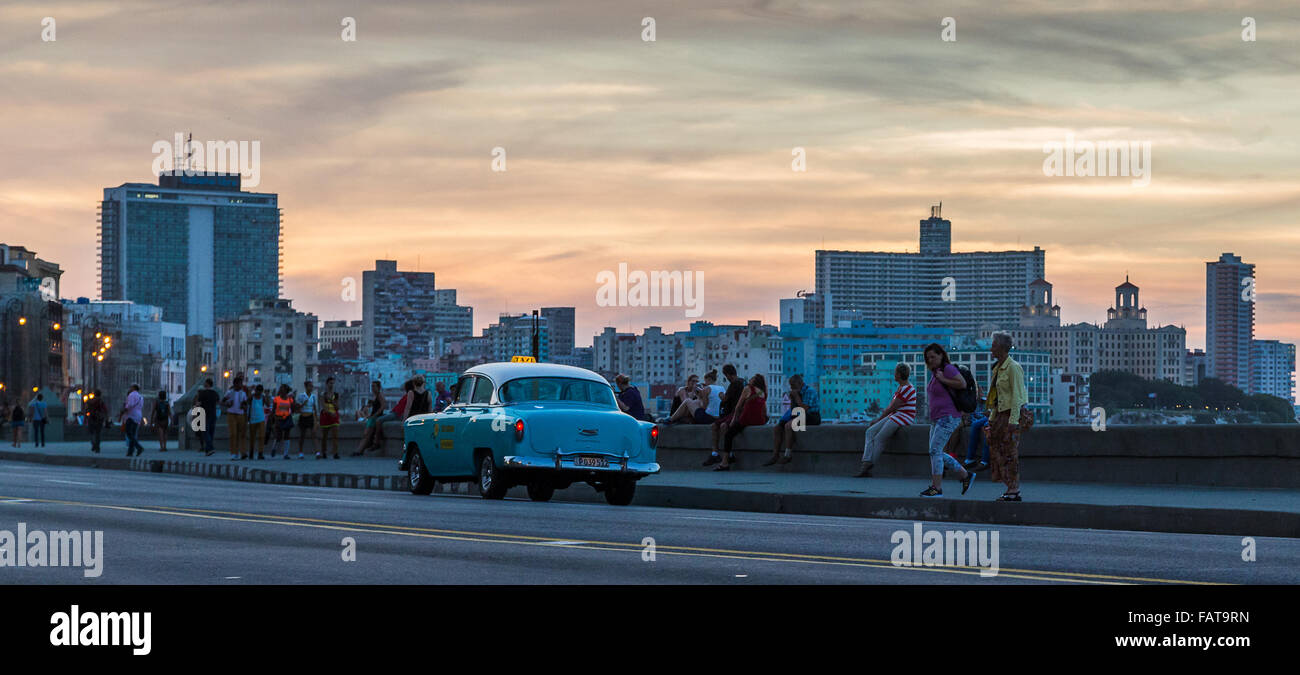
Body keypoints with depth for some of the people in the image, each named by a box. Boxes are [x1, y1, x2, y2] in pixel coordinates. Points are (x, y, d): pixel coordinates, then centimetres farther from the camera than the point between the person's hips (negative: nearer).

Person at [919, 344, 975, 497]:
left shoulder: (948, 368, -12)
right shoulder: (935, 371, 14)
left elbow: (963, 384, -22)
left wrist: (942, 379, -18)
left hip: (948, 418, -10)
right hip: (937, 419, 10)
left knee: (935, 450, -13)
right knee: (936, 452, 10)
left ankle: (937, 488, -10)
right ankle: (966, 475, 18)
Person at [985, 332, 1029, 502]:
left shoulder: (1013, 368, -13)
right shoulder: (998, 368, 15)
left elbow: (1017, 396, -17)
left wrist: (1013, 421, -21)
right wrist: (992, 417, 18)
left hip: (1013, 414, -9)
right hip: (1001, 414, 9)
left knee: (1010, 453, -8)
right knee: (996, 449, 6)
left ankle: (1014, 491, -4)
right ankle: (1011, 489, 10)